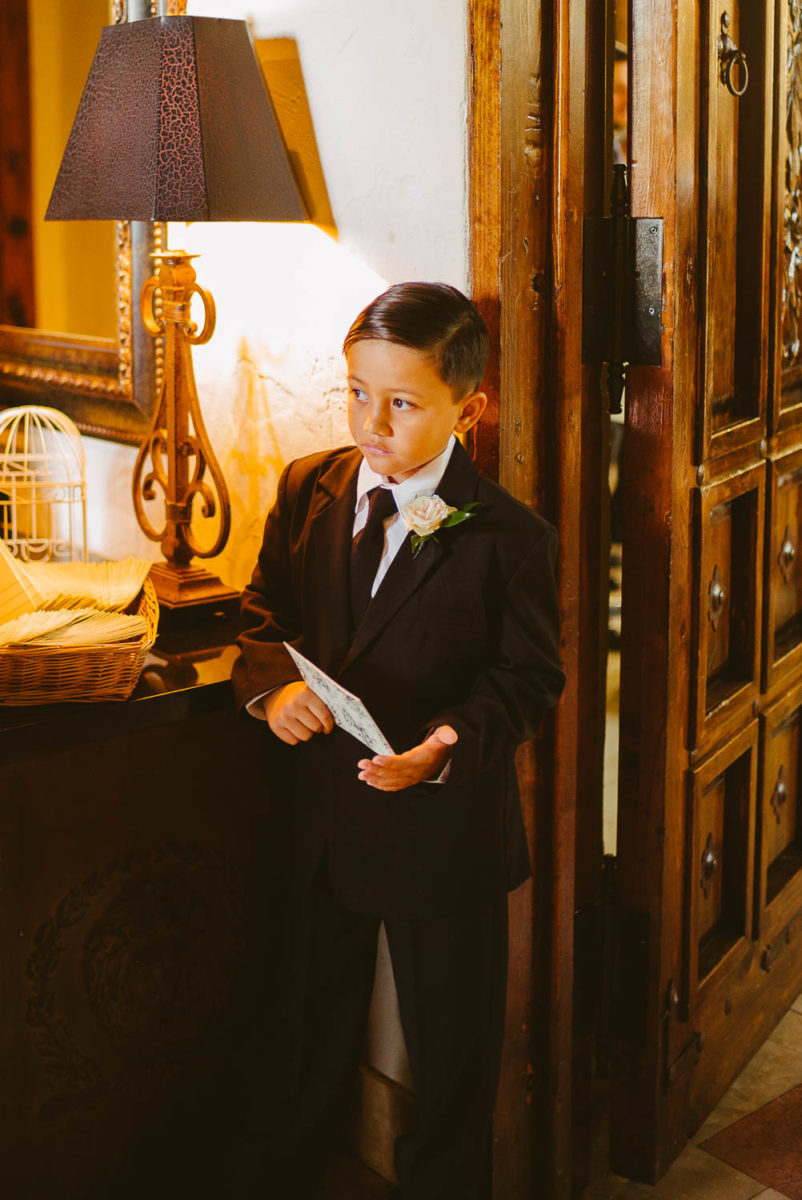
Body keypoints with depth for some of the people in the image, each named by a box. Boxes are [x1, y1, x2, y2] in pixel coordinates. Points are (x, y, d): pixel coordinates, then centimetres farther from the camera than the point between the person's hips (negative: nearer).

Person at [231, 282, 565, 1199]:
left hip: (445, 822, -4)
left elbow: (528, 675, -10)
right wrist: (271, 682, -14)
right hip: (323, 806, 4)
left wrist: (450, 743, -26)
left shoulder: (508, 536, -15)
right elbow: (264, 605, 6)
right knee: (314, 1028, 25)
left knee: (449, 1047, 15)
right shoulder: (307, 488, -2)